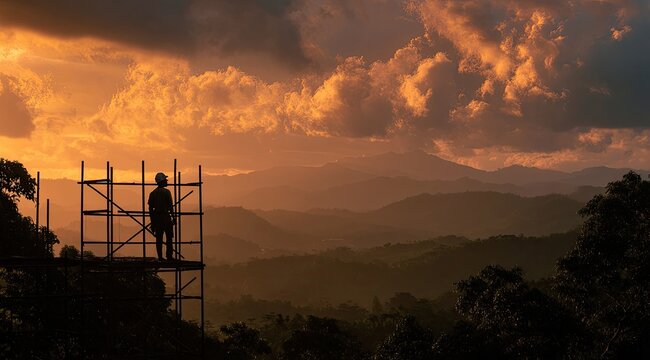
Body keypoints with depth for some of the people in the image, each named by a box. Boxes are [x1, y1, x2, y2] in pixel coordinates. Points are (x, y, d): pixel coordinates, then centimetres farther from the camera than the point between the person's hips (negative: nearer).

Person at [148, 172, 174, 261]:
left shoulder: (152, 193, 10)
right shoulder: (166, 192, -7)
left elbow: (150, 208, 10)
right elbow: (170, 205, -11)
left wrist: (152, 221, 14)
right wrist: (173, 217, -5)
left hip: (156, 217, 5)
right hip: (165, 216, -5)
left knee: (158, 238, 5)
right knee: (169, 237, 3)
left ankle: (160, 257, 2)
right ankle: (169, 256, -2)